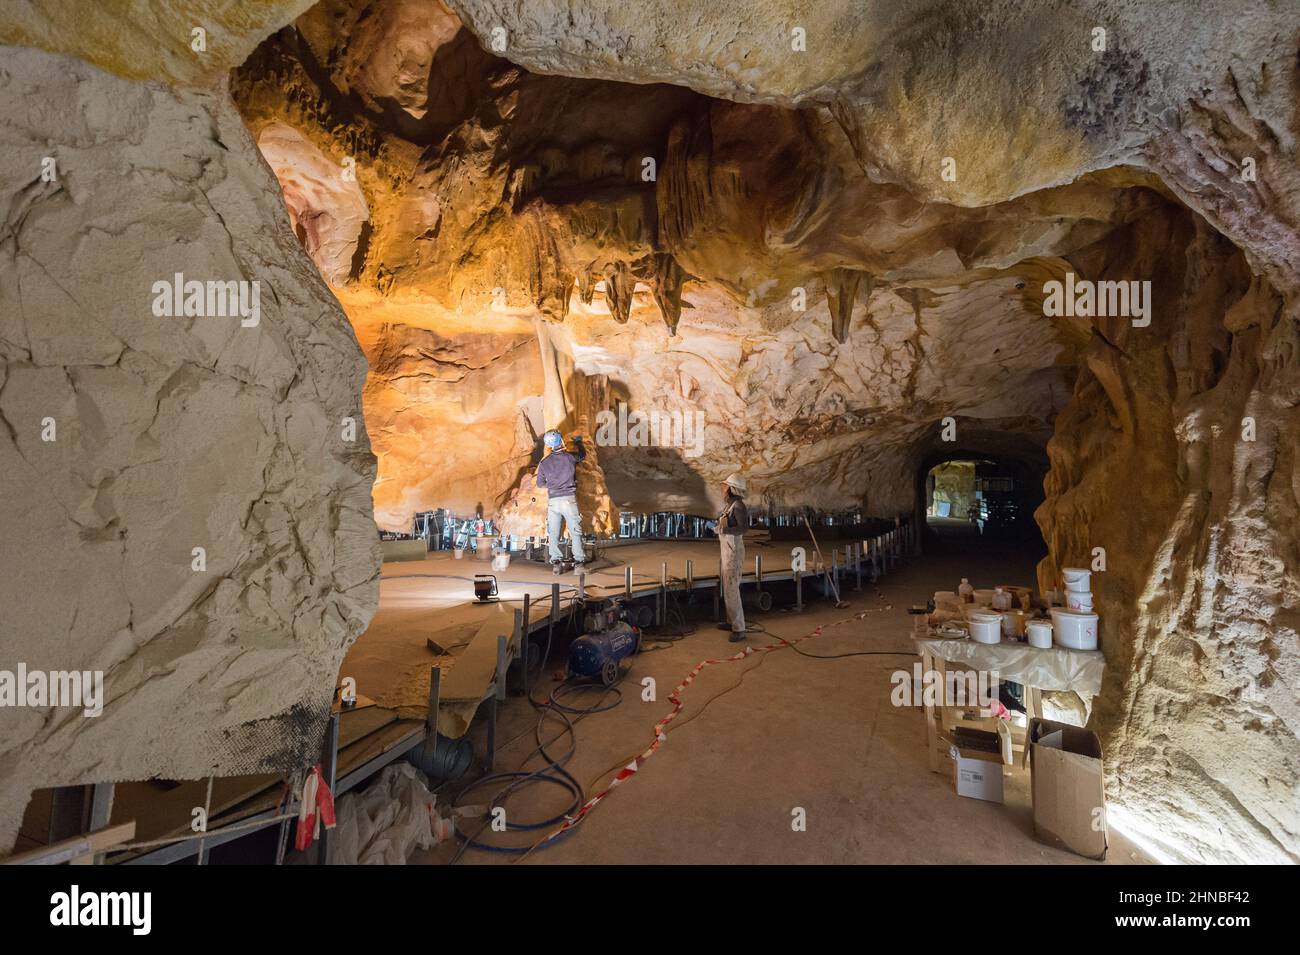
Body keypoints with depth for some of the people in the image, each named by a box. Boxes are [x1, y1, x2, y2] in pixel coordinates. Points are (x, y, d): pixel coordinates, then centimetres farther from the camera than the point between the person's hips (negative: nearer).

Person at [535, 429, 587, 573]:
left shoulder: (544, 463, 3)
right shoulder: (570, 457, 0)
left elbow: (540, 484, 14)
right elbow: (583, 454, 23)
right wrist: (578, 442, 41)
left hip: (553, 500, 1)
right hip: (569, 498, -1)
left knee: (553, 533, 8)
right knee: (575, 531, 6)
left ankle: (556, 562, 3)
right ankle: (579, 561, 5)